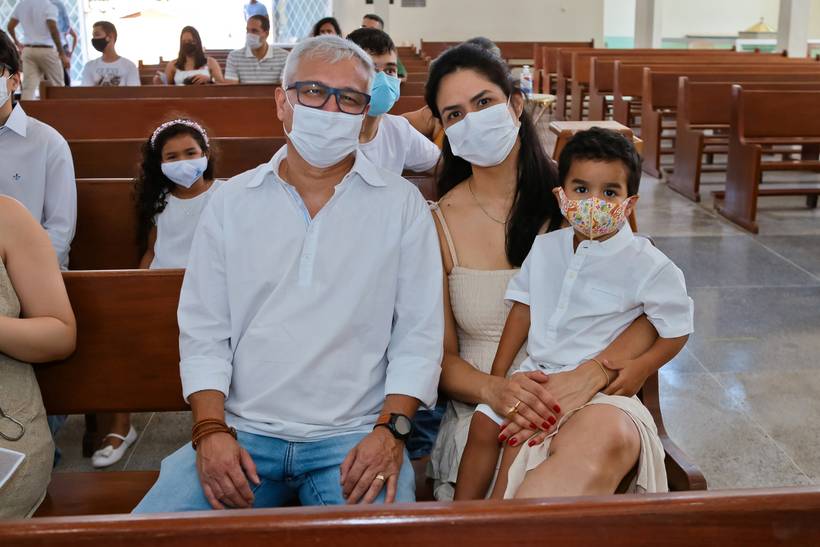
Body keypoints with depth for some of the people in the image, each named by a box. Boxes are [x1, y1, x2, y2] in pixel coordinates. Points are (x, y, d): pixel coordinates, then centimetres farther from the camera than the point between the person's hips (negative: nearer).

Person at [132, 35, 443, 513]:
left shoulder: (402, 204, 3)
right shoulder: (231, 201, 8)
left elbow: (419, 333, 1)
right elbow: (204, 330, 6)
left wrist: (391, 430, -12)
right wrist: (211, 429, -7)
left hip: (354, 438, -1)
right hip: (243, 433, 2)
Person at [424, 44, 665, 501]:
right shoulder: (440, 223, 3)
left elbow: (651, 317, -3)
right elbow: (444, 357, 5)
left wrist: (589, 374, -22)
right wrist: (493, 388, -18)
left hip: (583, 398, 1)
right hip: (481, 408, -1)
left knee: (612, 430, -32)